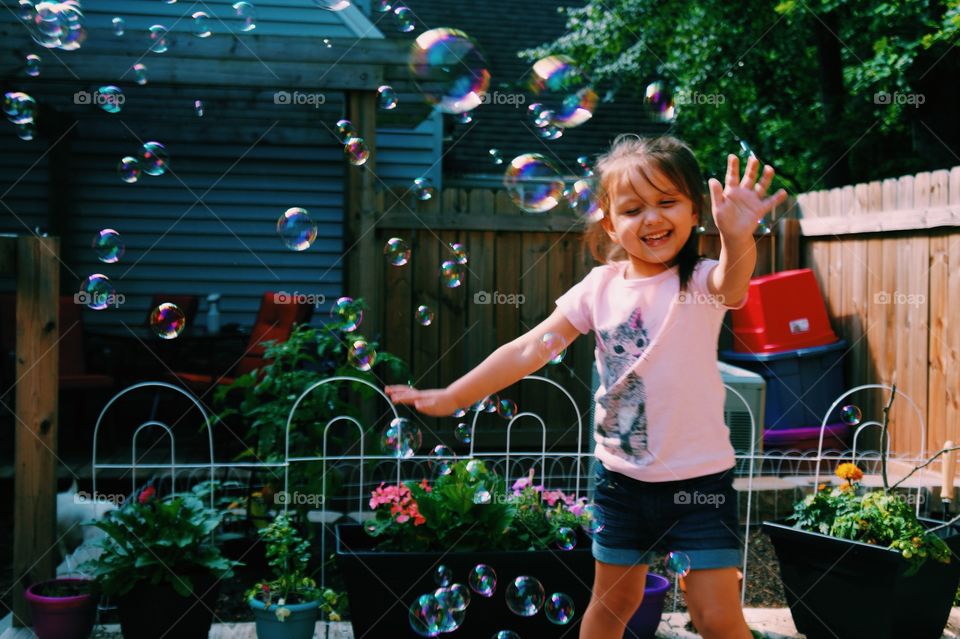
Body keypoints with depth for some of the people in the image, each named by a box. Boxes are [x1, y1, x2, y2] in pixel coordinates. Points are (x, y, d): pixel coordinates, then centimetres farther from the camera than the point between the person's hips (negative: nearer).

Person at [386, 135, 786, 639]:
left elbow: (732, 281, -38)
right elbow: (528, 351, -2)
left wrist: (737, 239, -61)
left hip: (699, 479, -3)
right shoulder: (600, 287, -3)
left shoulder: (702, 281, -13)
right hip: (621, 477, 4)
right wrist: (450, 398, -3)